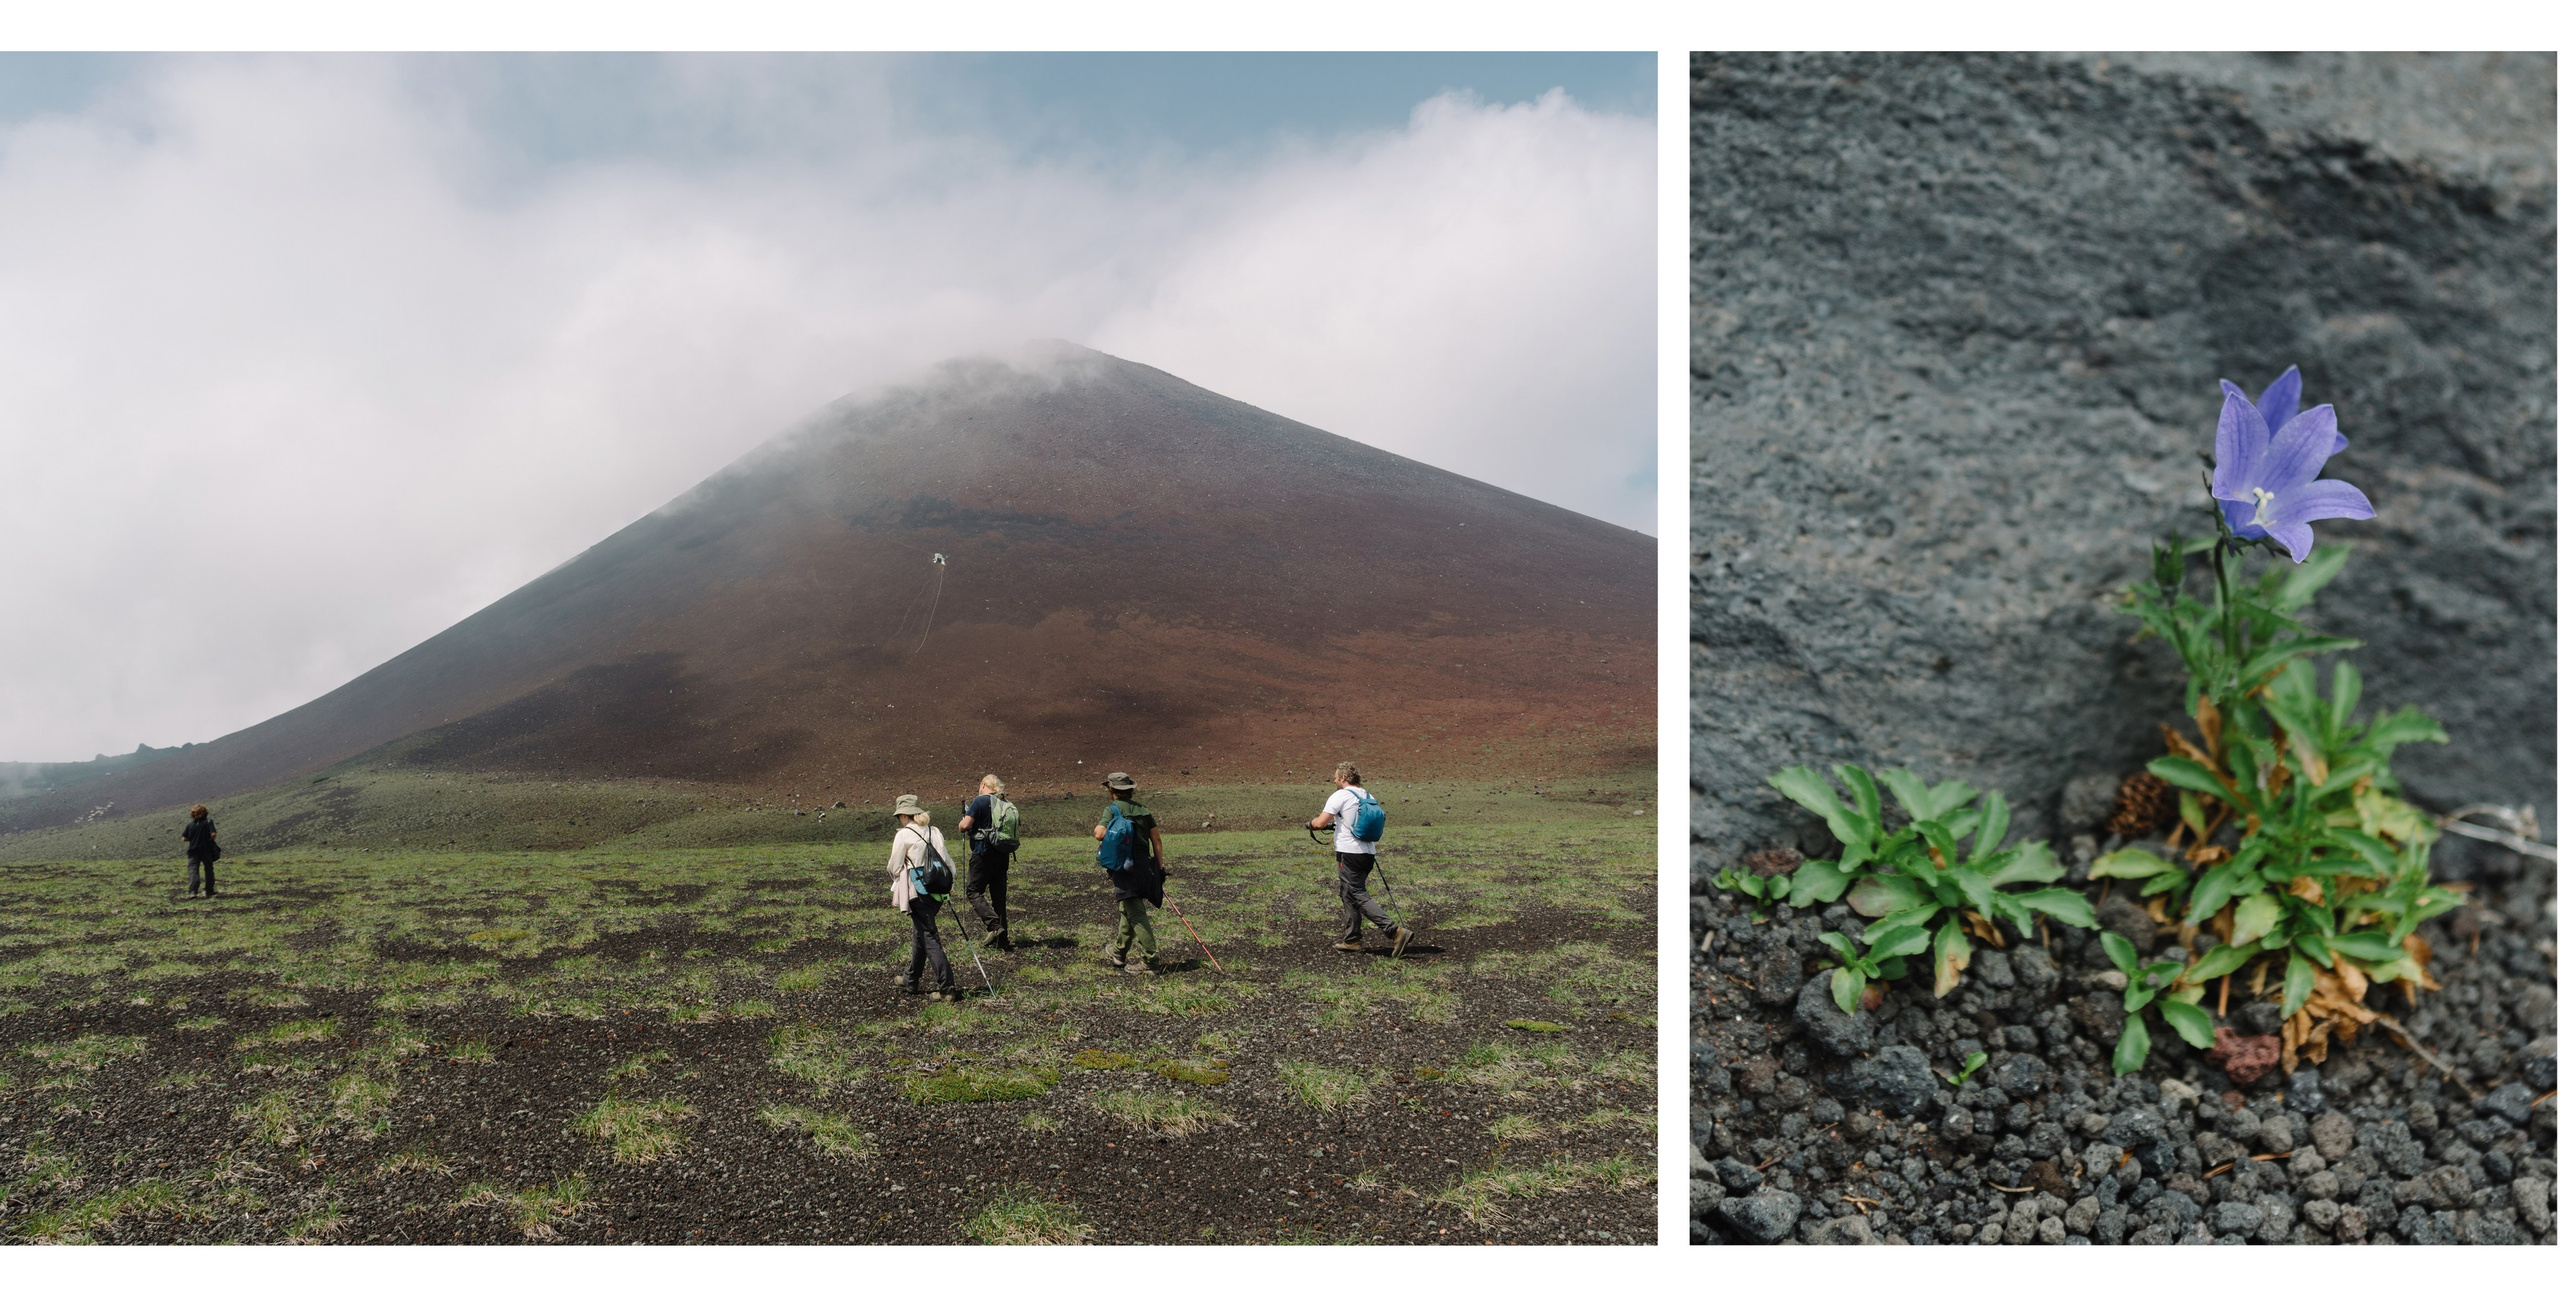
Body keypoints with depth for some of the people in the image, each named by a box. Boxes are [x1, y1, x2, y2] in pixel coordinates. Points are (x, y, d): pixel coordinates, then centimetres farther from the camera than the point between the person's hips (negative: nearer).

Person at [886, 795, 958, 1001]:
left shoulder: (904, 835, -7)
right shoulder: (934, 832, 9)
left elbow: (894, 867, -2)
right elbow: (947, 862, 8)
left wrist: (896, 885, 18)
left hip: (916, 892, -7)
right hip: (936, 890, 7)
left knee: (929, 938, -6)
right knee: (921, 935, 20)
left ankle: (946, 989, -11)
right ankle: (910, 980, 35)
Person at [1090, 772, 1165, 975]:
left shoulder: (1112, 809, -6)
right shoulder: (1142, 809, 12)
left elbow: (1100, 834, -20)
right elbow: (1156, 839, 11)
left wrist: (1096, 829, 4)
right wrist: (1160, 867, 15)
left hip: (1124, 867, -7)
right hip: (1145, 864, 7)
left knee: (1136, 914, -8)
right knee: (1127, 911, 21)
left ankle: (1148, 961, -11)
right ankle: (1119, 954, 34)